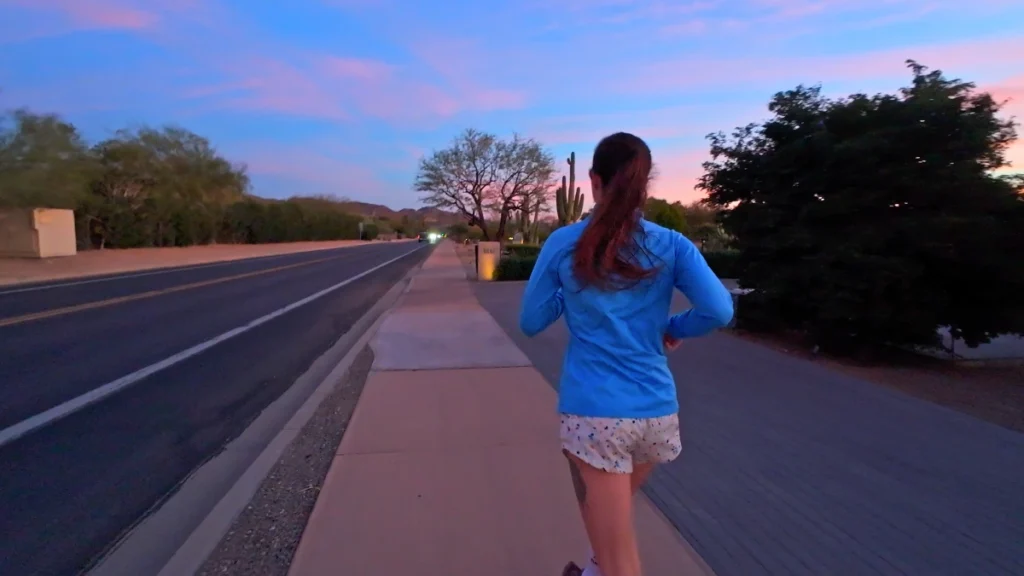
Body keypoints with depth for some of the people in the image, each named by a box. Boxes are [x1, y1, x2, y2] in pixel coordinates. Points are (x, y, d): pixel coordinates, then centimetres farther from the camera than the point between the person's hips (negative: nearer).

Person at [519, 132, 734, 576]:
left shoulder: (563, 243, -4)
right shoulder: (671, 245, -1)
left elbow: (530, 323, 2)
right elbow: (719, 310, -13)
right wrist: (675, 330, 6)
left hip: (593, 412, -3)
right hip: (656, 413, 3)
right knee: (614, 518, 31)